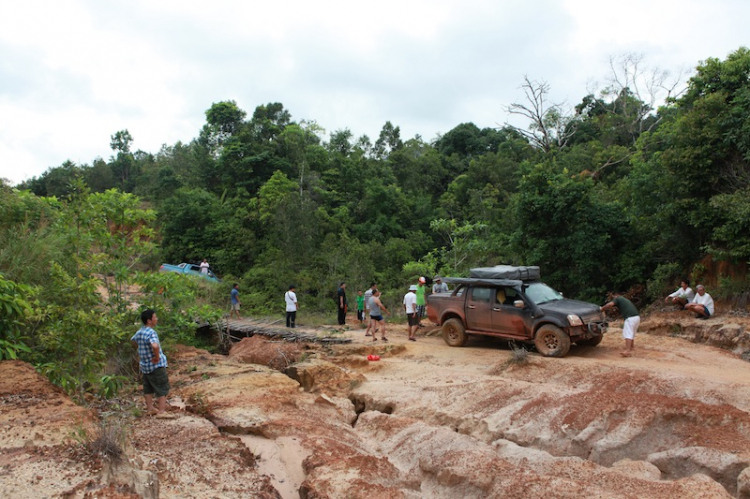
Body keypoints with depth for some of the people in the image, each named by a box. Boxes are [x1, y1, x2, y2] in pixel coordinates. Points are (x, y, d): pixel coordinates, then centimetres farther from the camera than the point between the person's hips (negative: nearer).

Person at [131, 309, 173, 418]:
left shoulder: (139, 332, 7)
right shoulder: (151, 333, -23)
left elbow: (133, 340, 29)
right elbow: (155, 346, -41)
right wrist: (157, 356, -25)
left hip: (144, 365, 9)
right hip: (156, 365, -9)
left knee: (148, 388, 18)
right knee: (163, 388, -2)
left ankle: (150, 408, 28)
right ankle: (161, 411, -3)